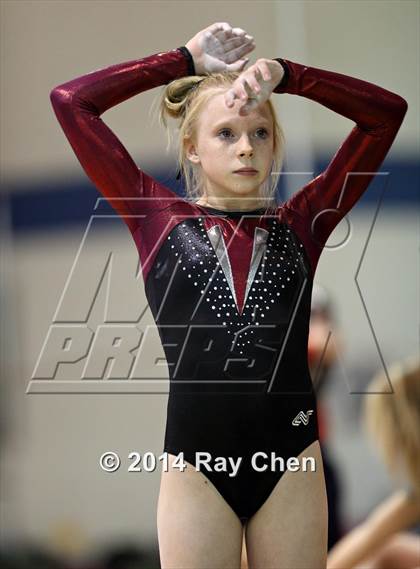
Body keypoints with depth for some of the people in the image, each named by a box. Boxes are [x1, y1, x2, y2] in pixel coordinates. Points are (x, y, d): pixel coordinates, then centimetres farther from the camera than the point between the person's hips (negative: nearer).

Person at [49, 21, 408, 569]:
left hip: (290, 462, 1)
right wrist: (185, 61, 6)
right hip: (197, 463, -1)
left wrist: (283, 74, -2)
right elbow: (70, 101, 3)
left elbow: (387, 112, 6)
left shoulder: (299, 224, 9)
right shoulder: (160, 221, 6)